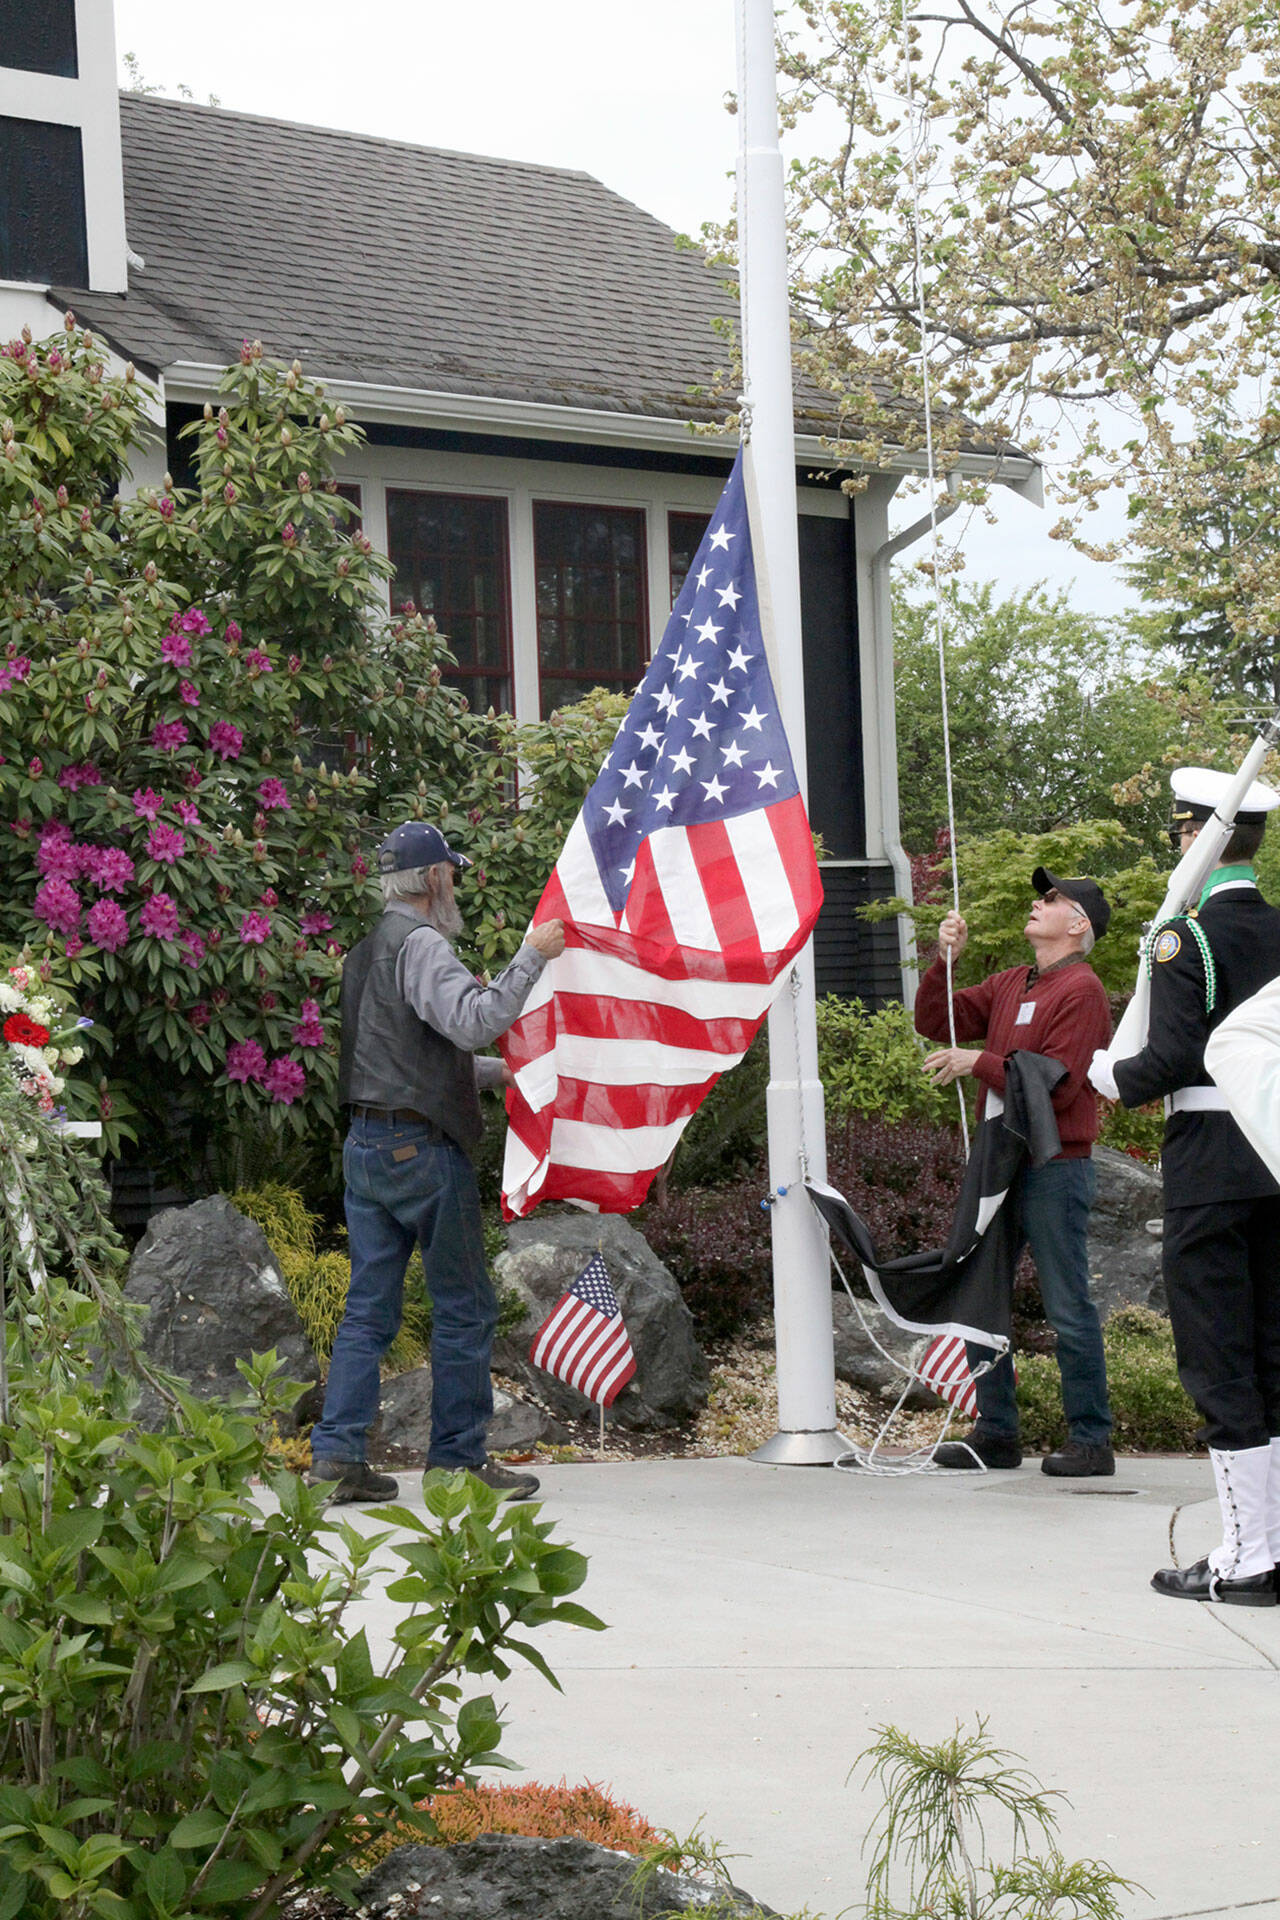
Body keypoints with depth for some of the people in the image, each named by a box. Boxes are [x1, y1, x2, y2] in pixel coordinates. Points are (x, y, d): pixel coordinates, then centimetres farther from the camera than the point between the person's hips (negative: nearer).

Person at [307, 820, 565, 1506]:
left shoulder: (368, 946, 19)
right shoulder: (420, 944, -11)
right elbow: (473, 1023, -25)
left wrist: (498, 1072, 30)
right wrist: (531, 957, -18)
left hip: (366, 1144, 9)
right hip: (421, 1147, -9)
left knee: (369, 1308, 8)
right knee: (464, 1308, 0)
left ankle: (337, 1452, 4)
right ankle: (458, 1457, 4)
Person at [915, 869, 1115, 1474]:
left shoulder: (1081, 990, -8)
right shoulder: (1008, 985, 17)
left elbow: (1055, 1085, -17)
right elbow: (935, 1023, 16)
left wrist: (979, 1062, -11)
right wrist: (944, 960, 2)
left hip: (1054, 1168, -8)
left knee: (1068, 1309, -4)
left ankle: (1091, 1441, 2)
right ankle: (995, 1432, 17)